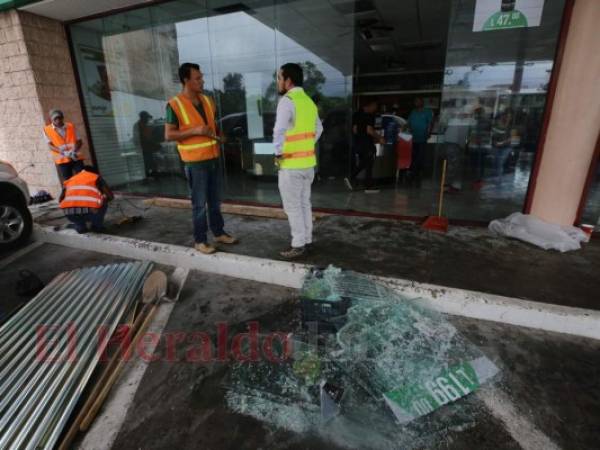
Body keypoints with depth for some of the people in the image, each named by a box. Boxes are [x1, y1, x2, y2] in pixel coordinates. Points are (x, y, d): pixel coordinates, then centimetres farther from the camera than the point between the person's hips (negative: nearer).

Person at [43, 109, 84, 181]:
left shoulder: (71, 126, 10)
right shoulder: (47, 129, 5)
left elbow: (79, 141, 6)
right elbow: (50, 145, -3)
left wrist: (74, 151, -14)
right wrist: (63, 152, -21)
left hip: (76, 158, 1)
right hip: (62, 160, -1)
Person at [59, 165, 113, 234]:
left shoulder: (69, 180, 30)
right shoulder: (96, 177, 20)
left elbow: (60, 201, 31)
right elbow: (110, 196, 13)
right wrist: (101, 199, 36)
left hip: (69, 213, 4)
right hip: (89, 212, -3)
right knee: (104, 204, 27)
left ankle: (80, 227, 23)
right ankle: (97, 226, 21)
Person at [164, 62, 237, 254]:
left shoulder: (207, 100, 10)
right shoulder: (174, 105, -10)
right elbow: (168, 135, -11)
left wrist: (217, 135, 3)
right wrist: (195, 131, -19)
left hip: (214, 158, 6)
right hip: (195, 162, -6)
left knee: (215, 200, 13)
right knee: (199, 203, 0)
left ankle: (219, 232, 27)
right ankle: (200, 240, 13)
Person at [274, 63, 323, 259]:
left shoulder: (287, 101, -14)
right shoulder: (309, 101, 13)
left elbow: (279, 130, -26)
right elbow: (318, 129, 23)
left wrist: (278, 153, -14)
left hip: (291, 164, -8)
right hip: (308, 161, 8)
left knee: (292, 206, 1)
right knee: (304, 203, 16)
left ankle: (298, 245, 10)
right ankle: (307, 239, 25)